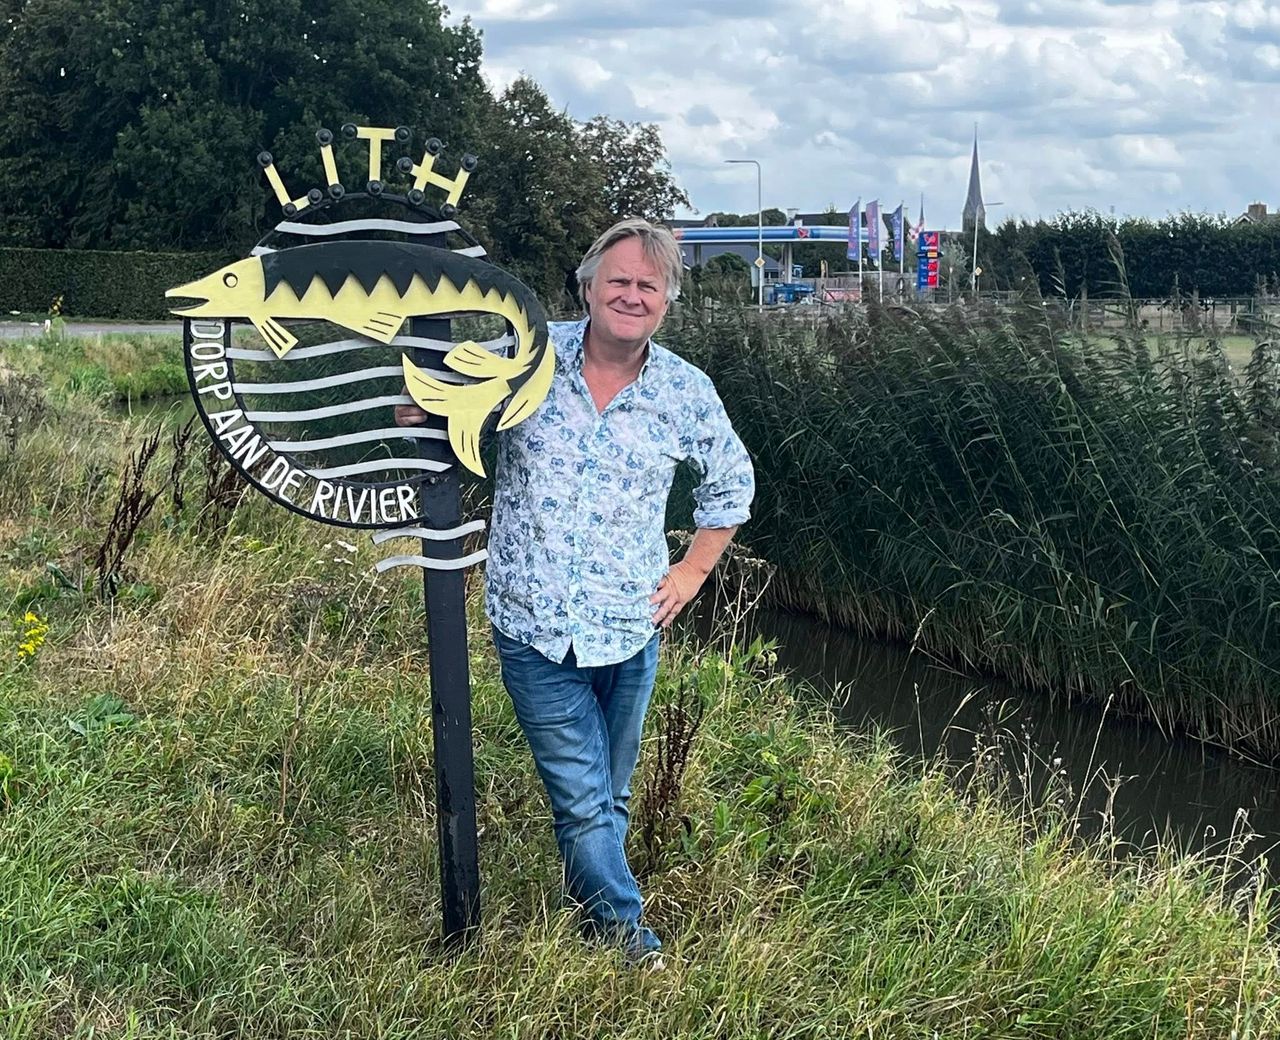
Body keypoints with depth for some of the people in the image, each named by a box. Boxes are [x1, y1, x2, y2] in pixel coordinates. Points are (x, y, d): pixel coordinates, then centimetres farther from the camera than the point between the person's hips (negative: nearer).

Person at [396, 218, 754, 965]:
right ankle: (632, 942, 16)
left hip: (631, 631, 2)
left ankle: (592, 906, 36)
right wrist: (419, 410, -15)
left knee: (608, 797, 17)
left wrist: (693, 571, 8)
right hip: (534, 631, -1)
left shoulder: (686, 392, -3)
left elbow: (733, 482, 14)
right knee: (583, 803, 1)